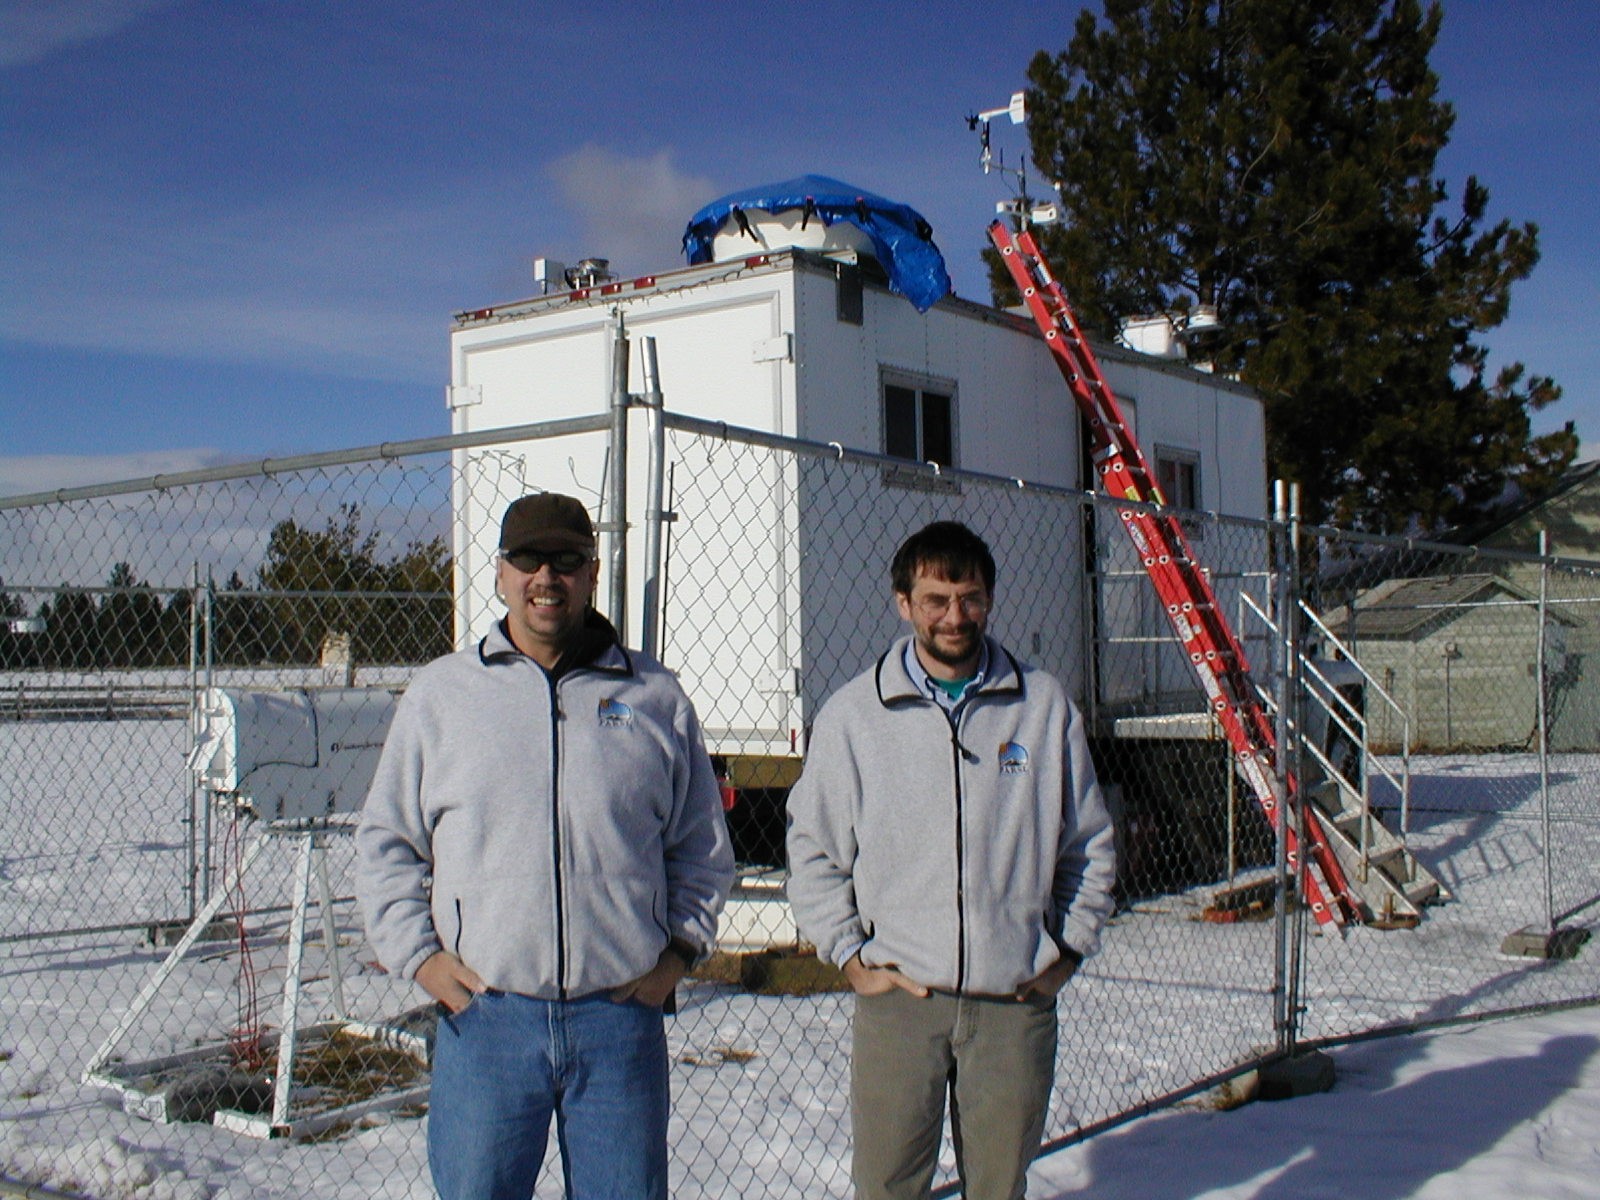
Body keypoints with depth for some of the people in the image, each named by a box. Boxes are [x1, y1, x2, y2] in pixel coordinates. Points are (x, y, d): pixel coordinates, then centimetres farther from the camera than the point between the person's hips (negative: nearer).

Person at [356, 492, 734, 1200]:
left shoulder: (655, 699, 7)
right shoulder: (440, 694, 6)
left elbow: (703, 847, 15)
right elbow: (385, 843, 11)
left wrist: (681, 948, 5)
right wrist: (416, 953, 1)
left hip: (621, 1016, 1)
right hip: (483, 1014, 0)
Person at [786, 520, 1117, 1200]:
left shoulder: (1045, 706, 5)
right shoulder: (852, 714, 1)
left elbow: (1089, 844, 13)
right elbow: (813, 848, 7)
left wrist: (1070, 949, 7)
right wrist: (849, 955, 0)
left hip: (1017, 999, 1)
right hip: (898, 993, -1)